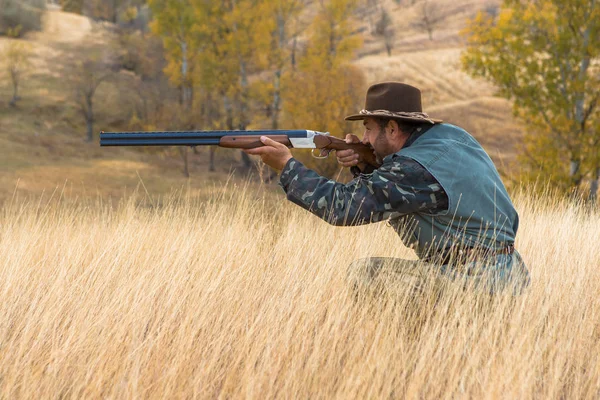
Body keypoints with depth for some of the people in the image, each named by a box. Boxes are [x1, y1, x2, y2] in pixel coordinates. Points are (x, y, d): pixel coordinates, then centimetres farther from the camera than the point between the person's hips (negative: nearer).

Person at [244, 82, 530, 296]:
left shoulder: (416, 167, -18)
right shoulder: (450, 135, 9)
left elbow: (342, 206, -18)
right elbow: (391, 186, 22)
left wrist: (287, 165, -11)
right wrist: (365, 166, 3)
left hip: (475, 284, -10)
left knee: (365, 272, -10)